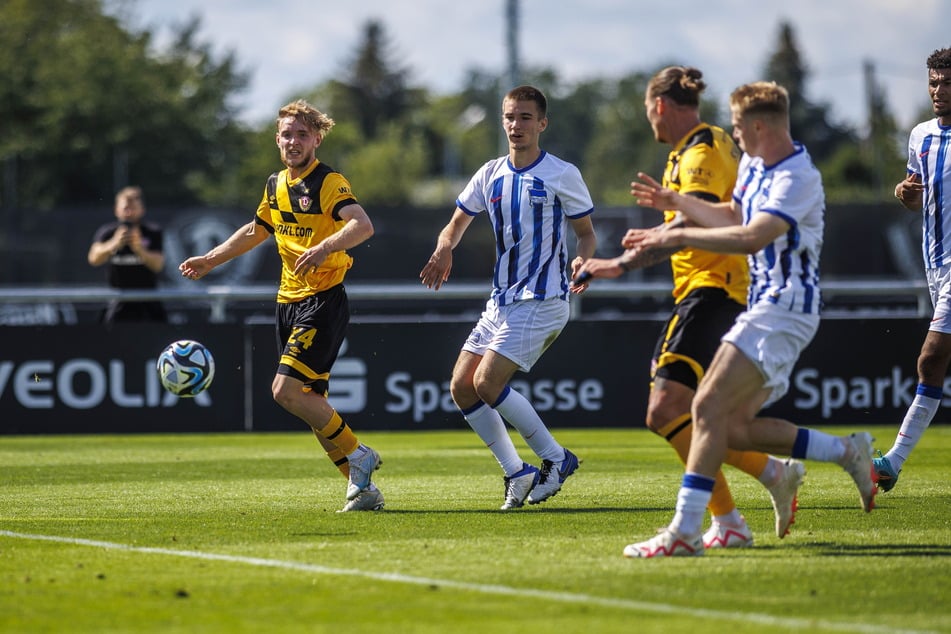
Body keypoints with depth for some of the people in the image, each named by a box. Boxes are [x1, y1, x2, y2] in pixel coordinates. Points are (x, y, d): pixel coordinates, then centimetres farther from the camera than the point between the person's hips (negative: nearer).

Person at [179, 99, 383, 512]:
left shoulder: (328, 183, -12)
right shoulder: (276, 185, 13)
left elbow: (363, 225, -28)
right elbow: (256, 230, 31)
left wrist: (324, 248, -43)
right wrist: (211, 260, 32)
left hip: (323, 302, -8)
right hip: (288, 302, 8)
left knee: (286, 390, -18)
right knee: (312, 405, 5)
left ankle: (357, 455, -3)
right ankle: (363, 486, 12)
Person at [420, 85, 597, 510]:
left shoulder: (562, 175, -6)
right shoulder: (491, 175, 9)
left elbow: (587, 234, 0)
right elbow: (455, 225, 17)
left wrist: (583, 261, -23)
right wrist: (444, 249, -6)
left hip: (542, 300, -7)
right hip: (501, 300, 7)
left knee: (487, 382, -18)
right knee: (461, 387, 0)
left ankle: (555, 458, -3)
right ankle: (516, 474, 10)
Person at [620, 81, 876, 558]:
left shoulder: (798, 178, -18)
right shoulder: (753, 165, 13)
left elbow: (752, 237, -30)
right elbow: (735, 216, 32)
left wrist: (678, 236, -27)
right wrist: (676, 202, 30)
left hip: (784, 309, -10)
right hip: (764, 305, 10)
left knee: (710, 406, -19)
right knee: (735, 426, 6)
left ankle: (684, 532, -23)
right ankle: (848, 452, 17)